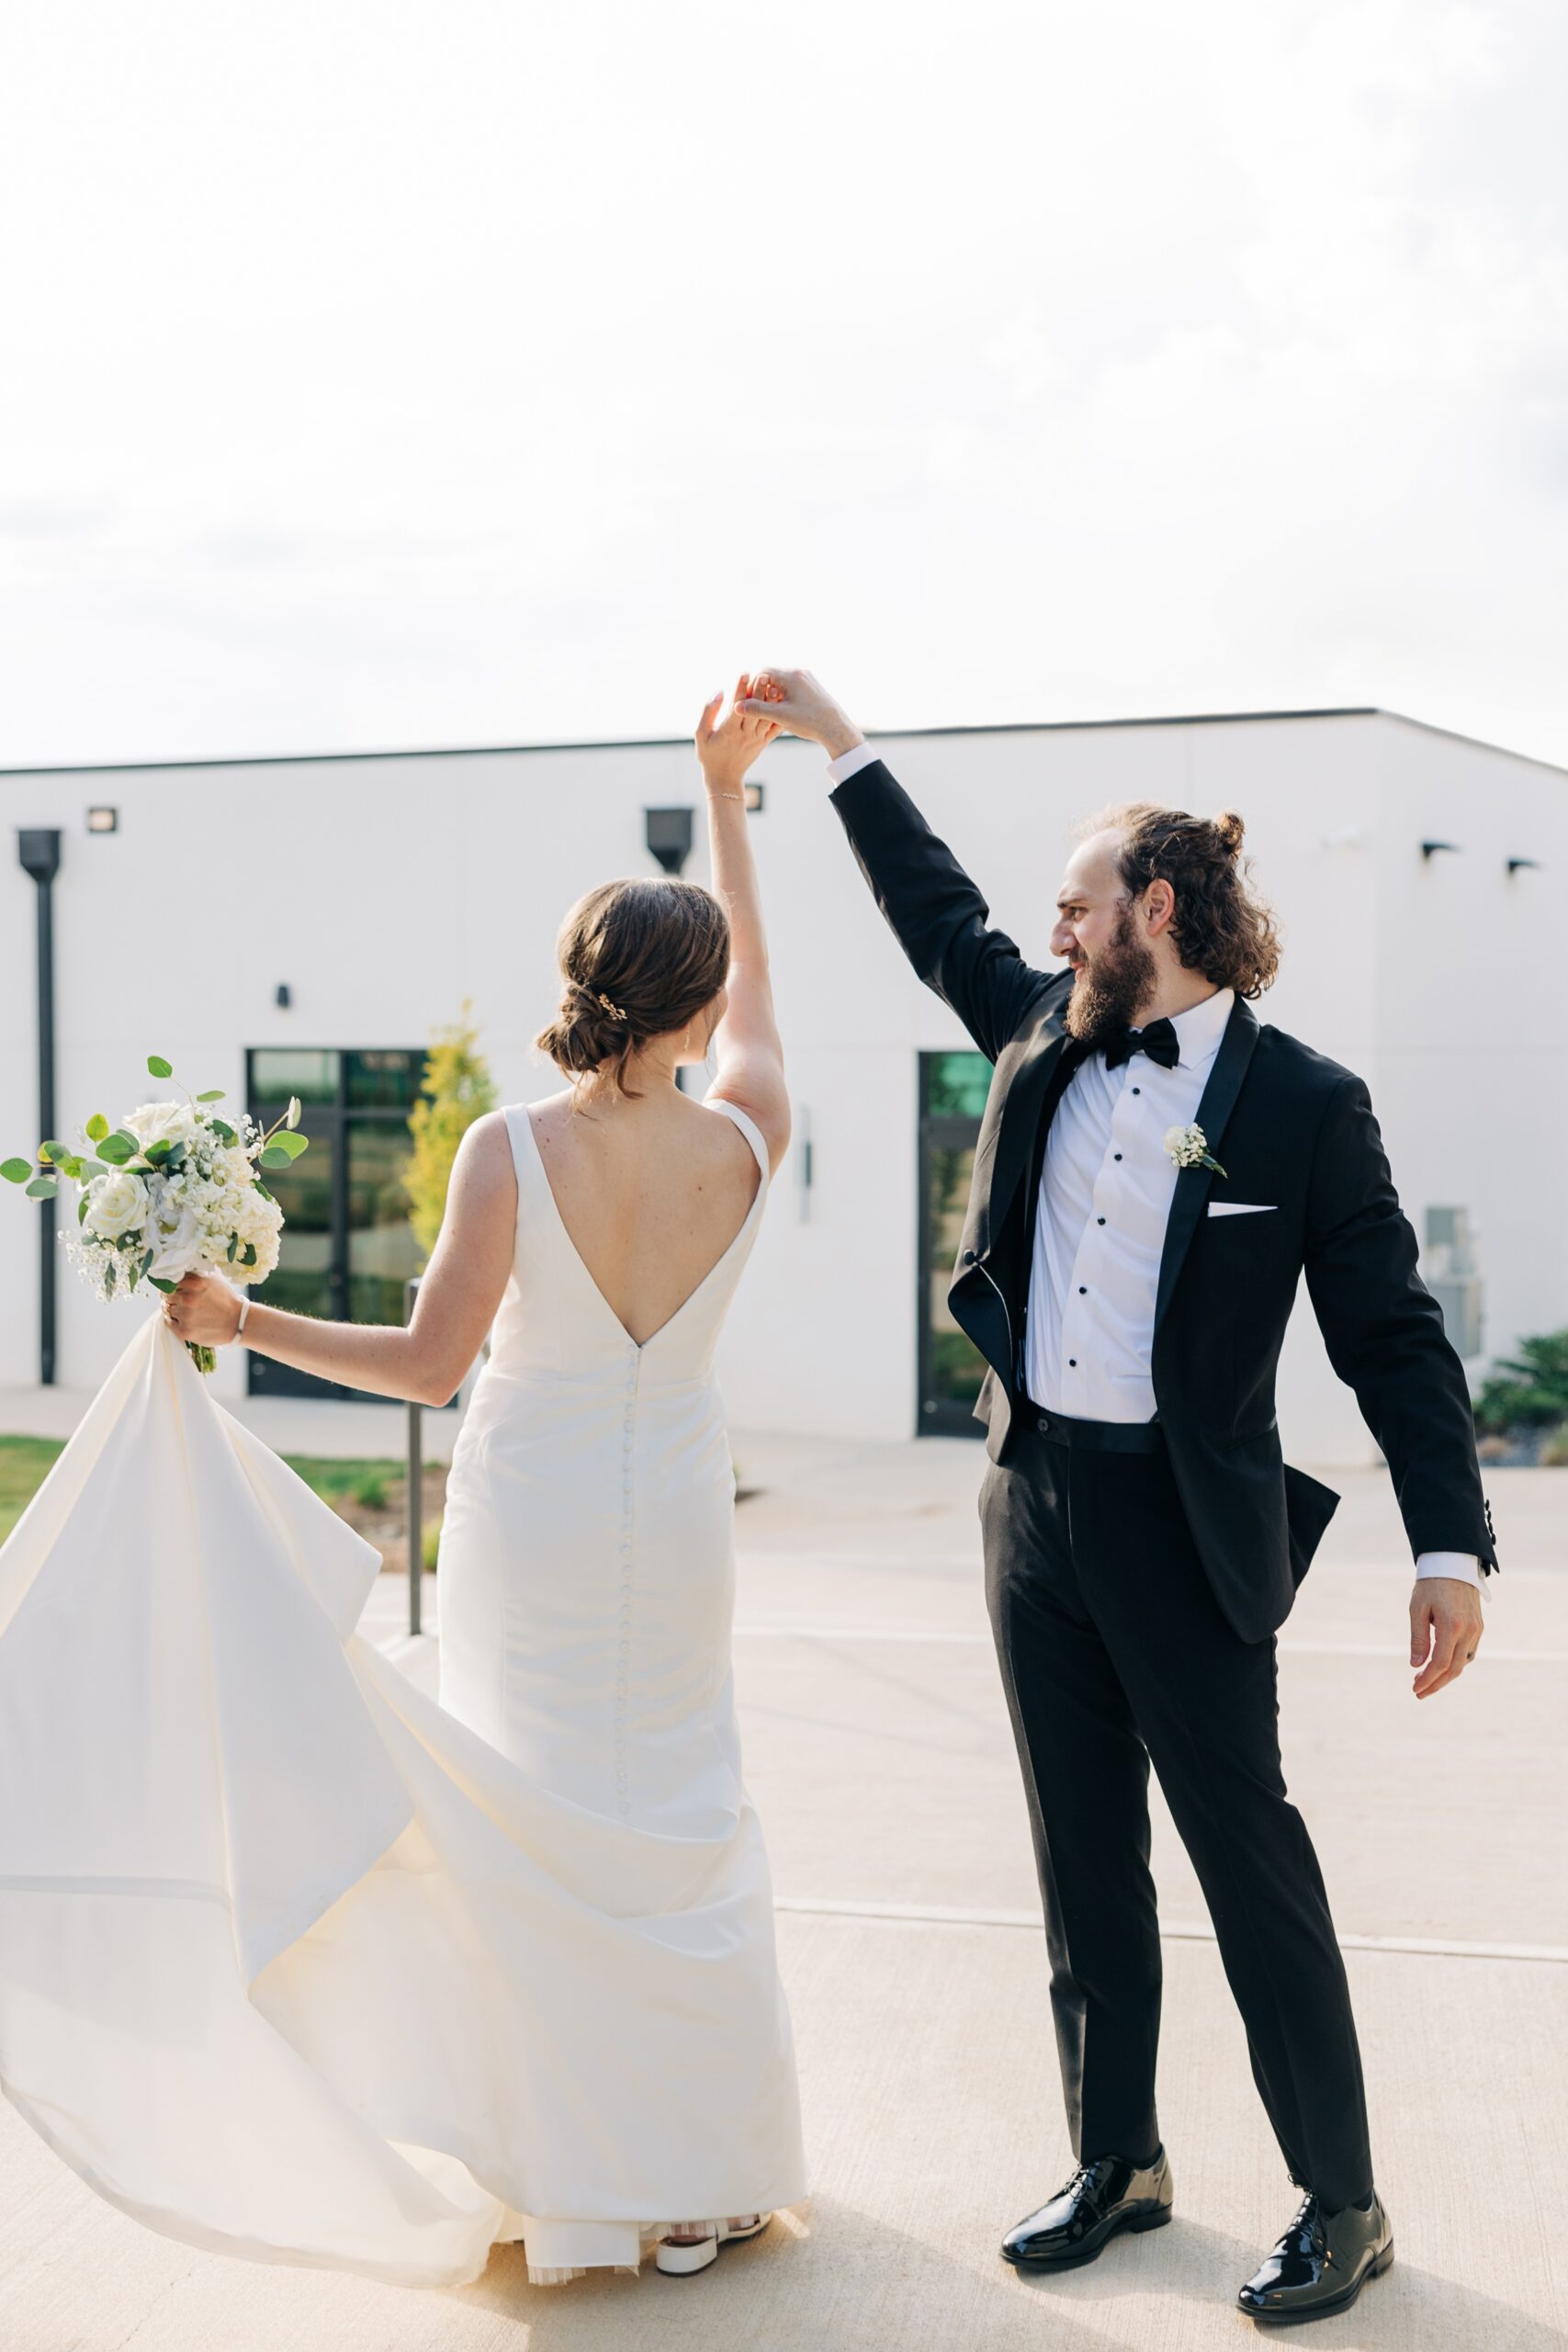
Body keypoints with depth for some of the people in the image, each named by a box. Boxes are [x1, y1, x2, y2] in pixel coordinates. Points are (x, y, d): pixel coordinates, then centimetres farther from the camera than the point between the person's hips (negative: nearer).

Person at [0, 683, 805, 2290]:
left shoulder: (511, 1148, -17)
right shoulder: (741, 1143, -10)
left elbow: (430, 1362, -13)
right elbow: (753, 992, 9)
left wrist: (239, 1323, -5)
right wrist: (728, 795, 18)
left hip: (527, 1512, -2)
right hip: (671, 1514, 2)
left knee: (527, 1817, 12)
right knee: (678, 1818, 15)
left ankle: (551, 2165, 20)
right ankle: (697, 2179, 23)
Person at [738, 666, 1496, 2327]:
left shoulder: (1303, 1106, -9)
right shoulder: (1044, 1040, 7)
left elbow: (1392, 1338, -8)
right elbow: (939, 918, 23)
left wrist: (1450, 1547, -15)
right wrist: (837, 741, 25)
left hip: (1186, 1528, -6)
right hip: (1034, 1503, 6)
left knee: (1251, 1864, 2)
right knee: (1084, 1863, 14)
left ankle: (1342, 2204, 16)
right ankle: (1115, 2163, 29)